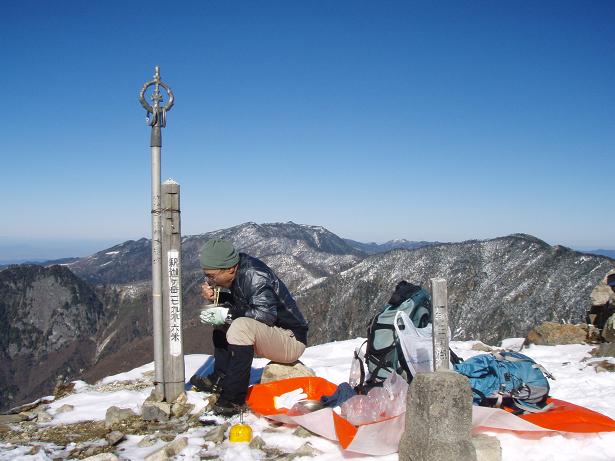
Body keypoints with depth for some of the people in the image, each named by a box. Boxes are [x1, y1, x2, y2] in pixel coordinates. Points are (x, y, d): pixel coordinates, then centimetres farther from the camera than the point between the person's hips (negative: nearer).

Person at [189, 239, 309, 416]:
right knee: (222, 322, 11)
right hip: (271, 335, 10)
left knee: (241, 326, -33)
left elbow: (266, 315, -30)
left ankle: (234, 396, -24)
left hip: (291, 340, -10)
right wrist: (216, 297, -5)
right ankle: (221, 378, 7)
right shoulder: (238, 274, 2)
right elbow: (237, 304, 13)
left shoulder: (255, 276, -23)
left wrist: (228, 314, -28)